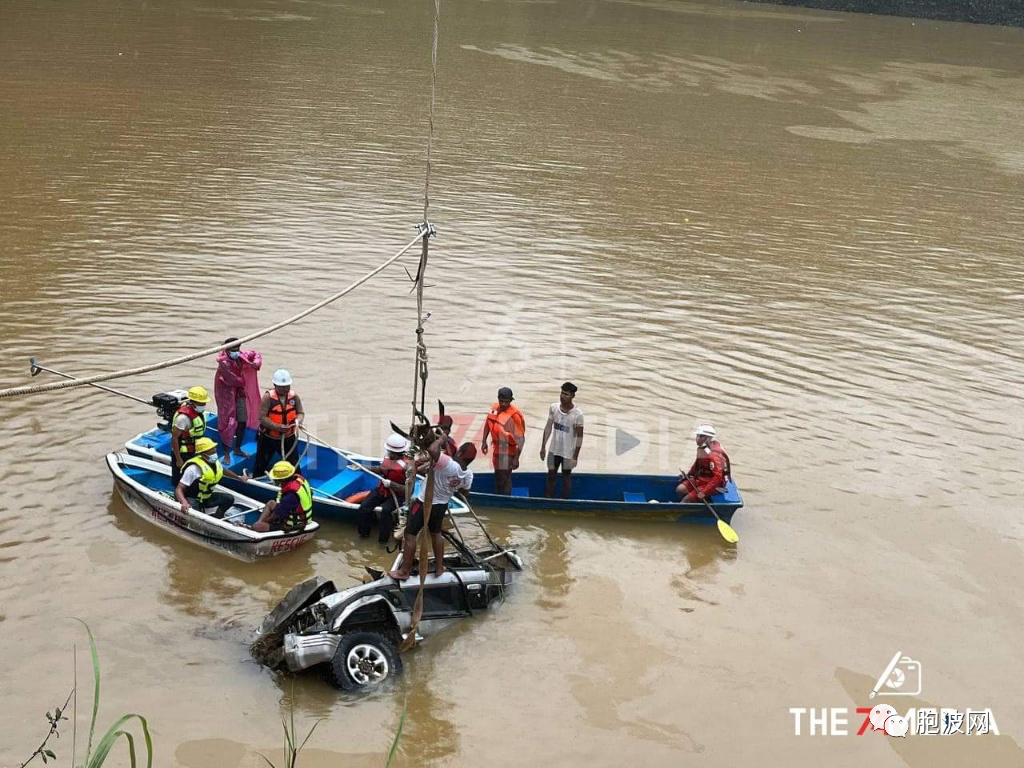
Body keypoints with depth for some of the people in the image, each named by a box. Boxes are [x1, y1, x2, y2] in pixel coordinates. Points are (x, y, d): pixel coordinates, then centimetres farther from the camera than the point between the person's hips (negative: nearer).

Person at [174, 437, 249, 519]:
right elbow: (179, 489, -31)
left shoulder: (215, 462, -3)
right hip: (191, 499, -8)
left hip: (205, 497, 8)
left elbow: (223, 470, 25)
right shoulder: (194, 468, -28)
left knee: (229, 498, -1)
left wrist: (239, 477, 33)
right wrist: (184, 503, -51)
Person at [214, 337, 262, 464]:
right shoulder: (224, 363, -29)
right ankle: (227, 453, 8)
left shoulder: (242, 355, -10)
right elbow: (233, 380, -23)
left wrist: (256, 362, -14)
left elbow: (256, 354, 7)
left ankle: (237, 448, 32)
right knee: (227, 424, -3)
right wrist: (244, 382, -6)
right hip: (227, 395, -7)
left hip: (240, 392, 7)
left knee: (243, 421, 14)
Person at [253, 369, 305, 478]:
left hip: (288, 437, 2)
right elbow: (262, 417, -21)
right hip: (268, 437, -2)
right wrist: (277, 427, -30)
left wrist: (298, 421, -23)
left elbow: (300, 413, 1)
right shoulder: (268, 397, -18)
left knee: (293, 463, 6)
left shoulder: (294, 396, -7)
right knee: (261, 462, 15)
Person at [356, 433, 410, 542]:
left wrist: (391, 484, -32)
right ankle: (364, 532, 9)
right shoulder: (387, 458, -6)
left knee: (386, 510, -33)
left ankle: (383, 538, -14)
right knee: (364, 507, -15)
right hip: (381, 490, 6)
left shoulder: (407, 466, -25)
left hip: (396, 495, -6)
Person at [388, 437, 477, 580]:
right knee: (436, 533, 28)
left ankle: (404, 571, 12)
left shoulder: (449, 464, -34)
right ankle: (439, 567, 34)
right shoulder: (468, 474, -12)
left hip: (424, 503, -6)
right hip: (441, 505, 6)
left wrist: (440, 439, -27)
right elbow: (465, 489, 8)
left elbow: (432, 450, -47)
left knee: (410, 535, 6)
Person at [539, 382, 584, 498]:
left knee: (566, 478, 10)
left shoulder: (577, 414, -19)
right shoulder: (554, 407, -7)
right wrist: (543, 447, 3)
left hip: (568, 452, -4)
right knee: (551, 476, 13)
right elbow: (548, 427, 3)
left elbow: (579, 436, -13)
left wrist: (575, 456, -12)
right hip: (554, 450, 4)